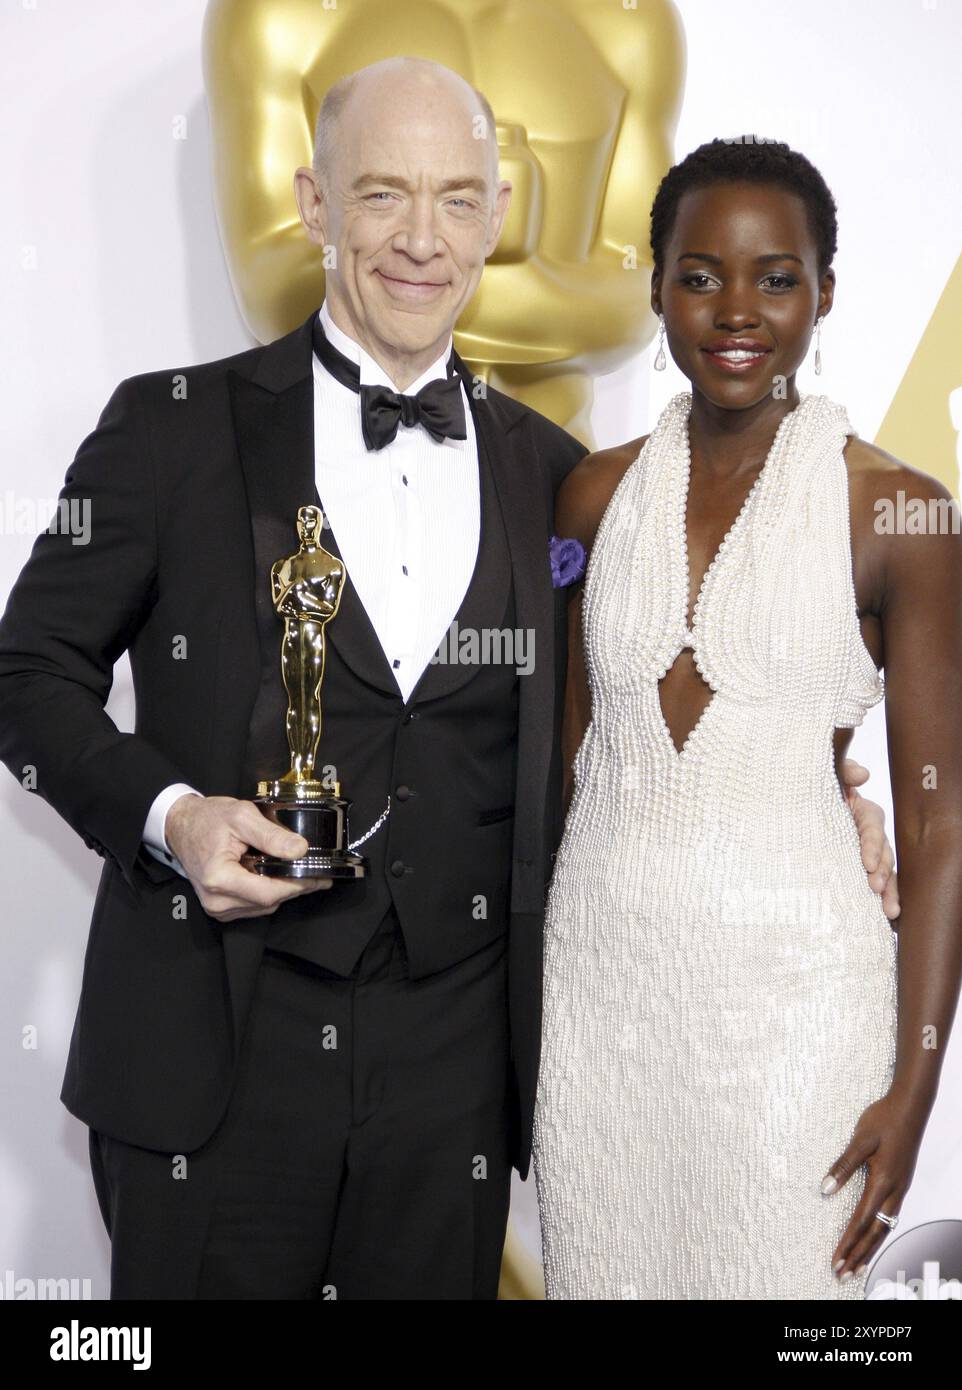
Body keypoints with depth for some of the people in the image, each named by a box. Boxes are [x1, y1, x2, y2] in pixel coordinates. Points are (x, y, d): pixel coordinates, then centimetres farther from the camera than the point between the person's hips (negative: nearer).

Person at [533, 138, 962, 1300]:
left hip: (790, 985, -3)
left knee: (778, 1274, 7)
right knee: (599, 1270, 14)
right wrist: (522, 1002, 10)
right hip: (596, 972, 4)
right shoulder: (599, 492, 4)